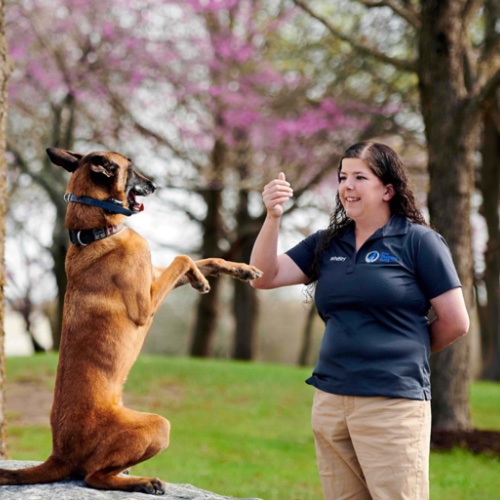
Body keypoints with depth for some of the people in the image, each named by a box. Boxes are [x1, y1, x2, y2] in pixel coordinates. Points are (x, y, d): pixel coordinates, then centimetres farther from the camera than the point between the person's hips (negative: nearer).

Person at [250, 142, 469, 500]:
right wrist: (273, 216, -8)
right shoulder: (326, 244, 13)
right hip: (329, 400, 6)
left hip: (393, 402, -6)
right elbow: (264, 277, 6)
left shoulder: (418, 241, -3)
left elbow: (455, 323, -3)